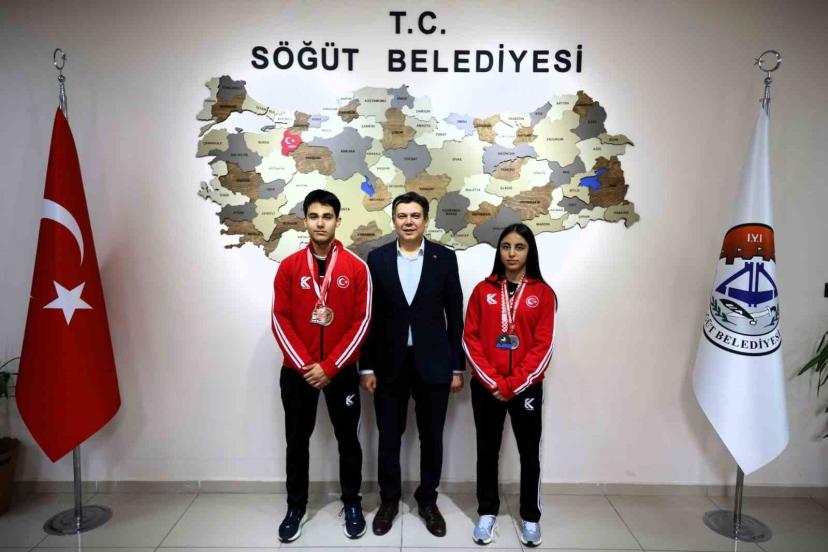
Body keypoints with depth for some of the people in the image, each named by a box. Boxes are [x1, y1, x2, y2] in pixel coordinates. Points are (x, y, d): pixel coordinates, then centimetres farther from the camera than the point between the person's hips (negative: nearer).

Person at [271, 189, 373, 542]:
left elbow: (361, 321, -8)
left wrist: (329, 366, -13)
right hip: (297, 371, 1)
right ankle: (296, 507, 31)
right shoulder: (289, 267, -2)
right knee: (297, 441, 13)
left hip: (341, 371, -1)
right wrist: (305, 365, -12)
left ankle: (352, 504, 31)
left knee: (348, 440, 12)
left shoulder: (356, 267, -6)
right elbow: (280, 321, -3)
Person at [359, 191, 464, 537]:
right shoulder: (377, 258, 0)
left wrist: (457, 366, -1)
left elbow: (455, 315, 1)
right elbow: (370, 316, 1)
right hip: (389, 363, 0)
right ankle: (389, 500, 33)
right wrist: (366, 366, -2)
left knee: (431, 437, 12)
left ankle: (427, 501, 32)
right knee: (389, 437, 12)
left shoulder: (445, 257, -1)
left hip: (433, 362, 0)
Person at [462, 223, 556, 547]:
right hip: (486, 387, 1)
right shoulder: (483, 290, 0)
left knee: (529, 453, 9)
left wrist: (513, 385, -12)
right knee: (487, 451, 12)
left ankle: (530, 517, 27)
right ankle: (487, 512, 28)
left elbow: (542, 346, -6)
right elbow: (470, 339, -3)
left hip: (527, 388, -1)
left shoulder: (543, 293, -2)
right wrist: (493, 382, -11)